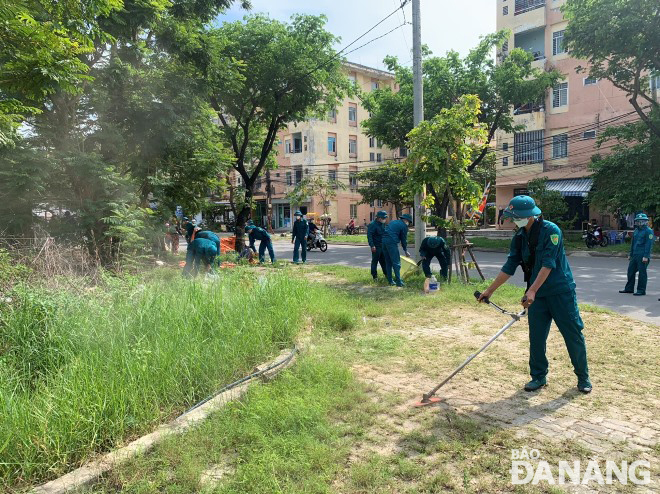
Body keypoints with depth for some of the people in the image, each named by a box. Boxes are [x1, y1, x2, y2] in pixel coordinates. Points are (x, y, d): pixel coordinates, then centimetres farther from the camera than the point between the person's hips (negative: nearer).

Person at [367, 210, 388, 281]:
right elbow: (369, 235, -18)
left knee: (384, 261, 14)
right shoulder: (372, 225, -12)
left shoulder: (383, 224, 15)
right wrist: (372, 245, -24)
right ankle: (374, 276, 5)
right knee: (375, 261, -1)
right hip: (376, 247, -8)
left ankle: (386, 274, 23)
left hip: (383, 246, 8)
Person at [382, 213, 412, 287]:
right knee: (396, 263, -4)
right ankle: (398, 282, -7)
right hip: (392, 242, -8)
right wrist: (406, 251, 15)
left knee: (388, 262, 14)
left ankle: (390, 281, 18)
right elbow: (404, 239, 4)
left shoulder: (393, 222, 24)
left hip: (384, 240, 8)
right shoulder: (404, 225, 2)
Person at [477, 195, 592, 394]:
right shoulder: (519, 237, 4)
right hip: (536, 294, 5)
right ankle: (538, 377, 20)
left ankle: (583, 377, 21)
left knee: (574, 335, 4)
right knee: (536, 337, 6)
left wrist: (532, 290, -30)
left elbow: (548, 264, -23)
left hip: (561, 292, -5)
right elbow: (509, 267, 7)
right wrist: (490, 290, 4)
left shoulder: (551, 231, -15)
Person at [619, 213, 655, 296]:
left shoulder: (648, 231, -9)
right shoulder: (636, 230, 16)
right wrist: (630, 254, 22)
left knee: (642, 273, -2)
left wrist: (646, 256, -19)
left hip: (642, 256, -8)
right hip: (635, 255, 8)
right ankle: (629, 288, 21)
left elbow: (649, 244, -15)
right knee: (631, 271, 11)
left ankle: (641, 290, 5)